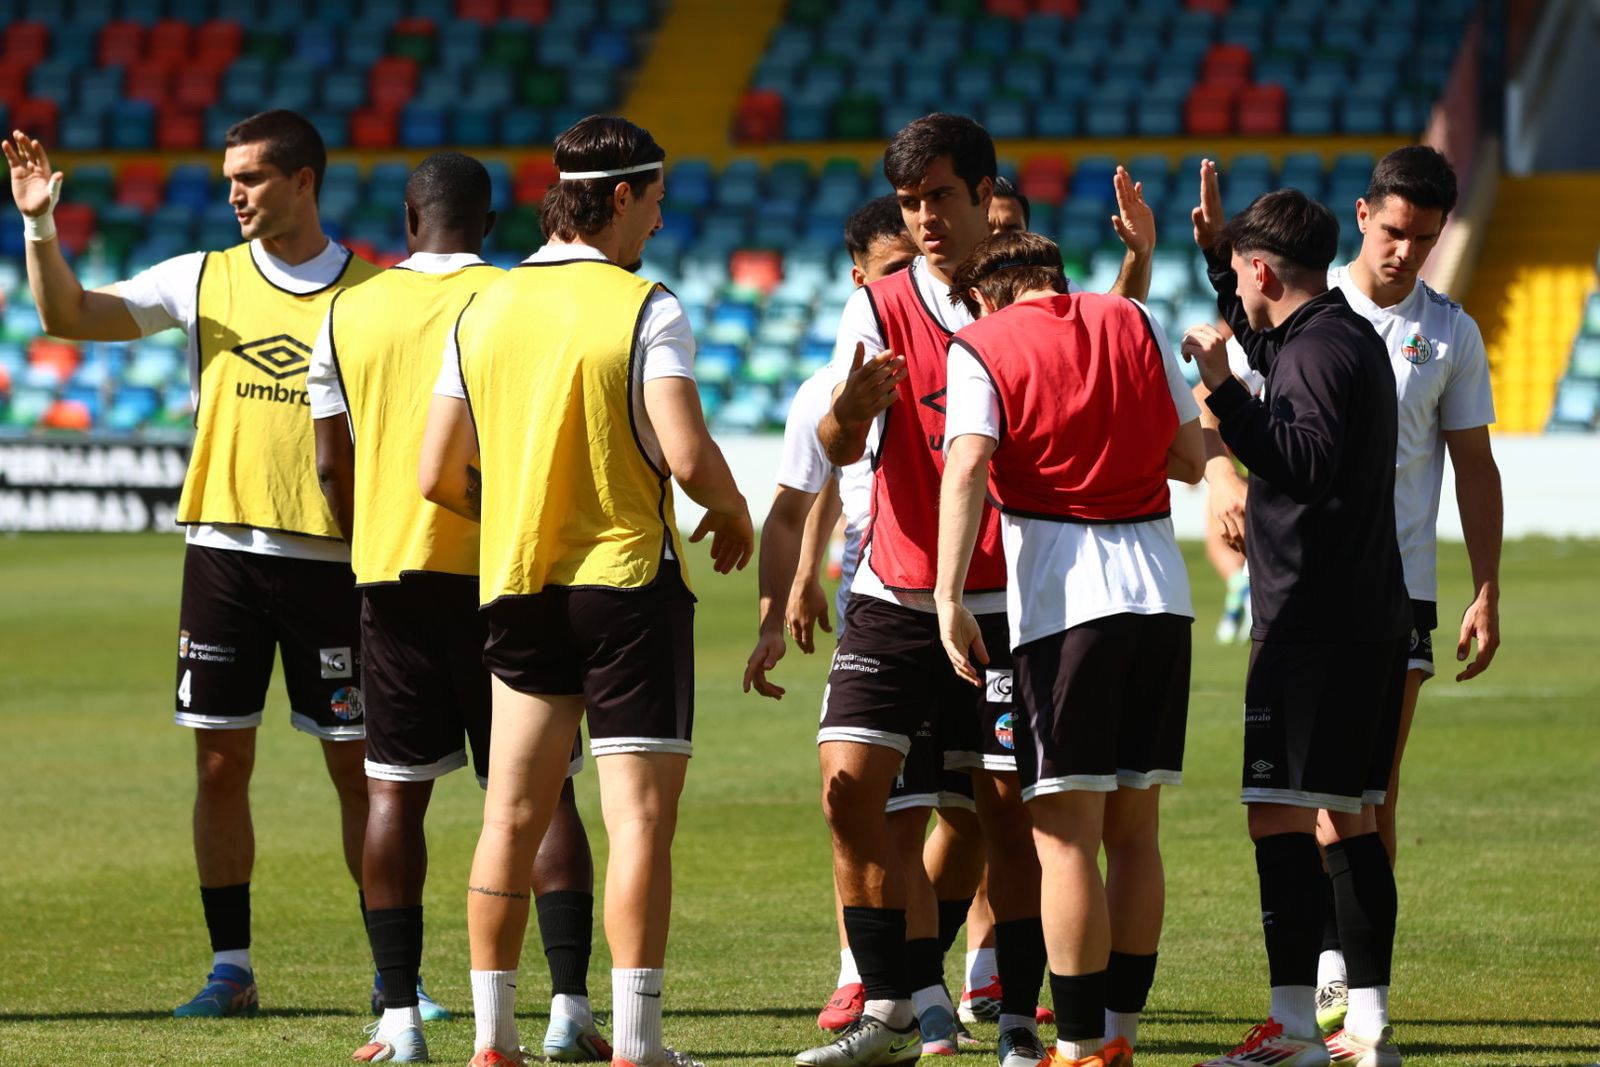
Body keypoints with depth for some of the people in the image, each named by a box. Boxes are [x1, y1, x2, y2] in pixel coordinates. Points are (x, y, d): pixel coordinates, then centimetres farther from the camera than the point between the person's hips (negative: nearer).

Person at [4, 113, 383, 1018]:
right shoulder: (204, 281, 5)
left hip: (333, 558, -2)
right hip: (223, 546, 2)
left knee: (359, 766, 2)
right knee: (221, 764, 2)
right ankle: (231, 969, 9)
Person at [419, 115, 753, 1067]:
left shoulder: (485, 310, 6)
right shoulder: (645, 308, -10)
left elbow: (439, 476, 8)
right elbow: (687, 456, -19)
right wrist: (733, 514, 1)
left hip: (517, 587, 5)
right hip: (628, 581, -5)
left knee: (512, 817, 10)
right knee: (641, 817, -3)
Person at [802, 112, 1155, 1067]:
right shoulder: (880, 308, 0)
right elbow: (840, 448, -9)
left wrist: (1136, 262, -2)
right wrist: (850, 409, -35)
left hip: (1003, 600, -1)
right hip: (894, 597, 1)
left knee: (1008, 806, -1)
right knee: (848, 786, -9)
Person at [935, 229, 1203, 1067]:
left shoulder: (980, 347, 1)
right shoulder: (1134, 323, 13)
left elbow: (967, 469, -14)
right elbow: (1192, 457, 15)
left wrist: (949, 599, -17)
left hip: (1062, 601, -5)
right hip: (1160, 589, 5)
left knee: (1065, 833, -4)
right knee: (1133, 827, 12)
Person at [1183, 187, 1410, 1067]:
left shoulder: (1319, 350, -13)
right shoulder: (1348, 337, 18)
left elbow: (1308, 461, -26)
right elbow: (1268, 350, 40)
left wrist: (1223, 392, -25)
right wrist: (1216, 251, 38)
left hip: (1311, 623, -10)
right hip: (1371, 618, 10)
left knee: (1279, 815, -10)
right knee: (1352, 819, 11)